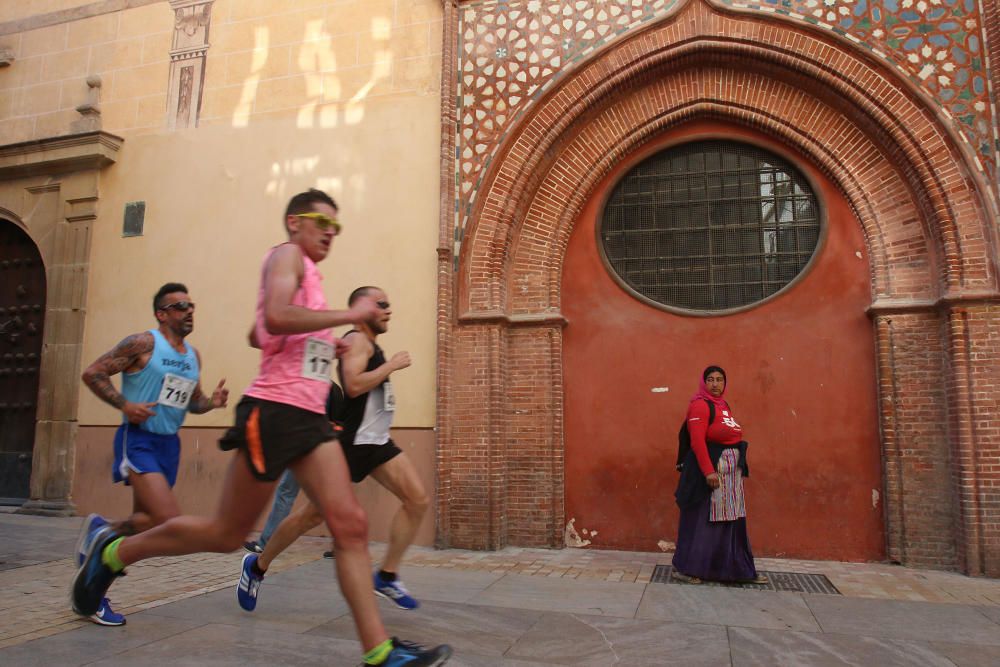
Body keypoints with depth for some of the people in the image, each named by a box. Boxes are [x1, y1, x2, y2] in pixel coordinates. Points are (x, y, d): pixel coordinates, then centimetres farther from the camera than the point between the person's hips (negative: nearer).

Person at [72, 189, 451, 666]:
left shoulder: (306, 272, 24)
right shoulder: (287, 254, -3)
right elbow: (275, 318, -24)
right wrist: (349, 315, -19)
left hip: (310, 417, 9)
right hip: (273, 411, -8)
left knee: (351, 525, -5)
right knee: (227, 534, 4)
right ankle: (114, 551, 27)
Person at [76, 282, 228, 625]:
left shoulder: (193, 355, 12)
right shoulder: (143, 343, -8)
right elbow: (93, 373, -8)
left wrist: (212, 402, 0)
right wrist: (124, 405, -18)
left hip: (169, 444, 7)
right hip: (139, 440, -7)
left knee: (147, 523, 10)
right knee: (168, 520, -19)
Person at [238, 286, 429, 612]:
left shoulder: (370, 345, 17)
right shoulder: (357, 340, -12)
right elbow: (353, 385, -28)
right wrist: (391, 365, -19)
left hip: (378, 443, 9)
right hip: (352, 444, -9)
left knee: (418, 499, -6)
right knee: (314, 514, 2)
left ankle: (386, 577, 2)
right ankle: (257, 566, 23)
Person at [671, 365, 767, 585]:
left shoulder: (723, 404, 15)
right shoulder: (700, 405, -12)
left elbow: (730, 435, 13)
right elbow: (697, 441, -20)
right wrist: (708, 471, -25)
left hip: (731, 471, 9)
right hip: (710, 466, -9)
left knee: (732, 522, 15)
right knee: (702, 520, -1)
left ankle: (740, 569, 25)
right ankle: (684, 568, 10)